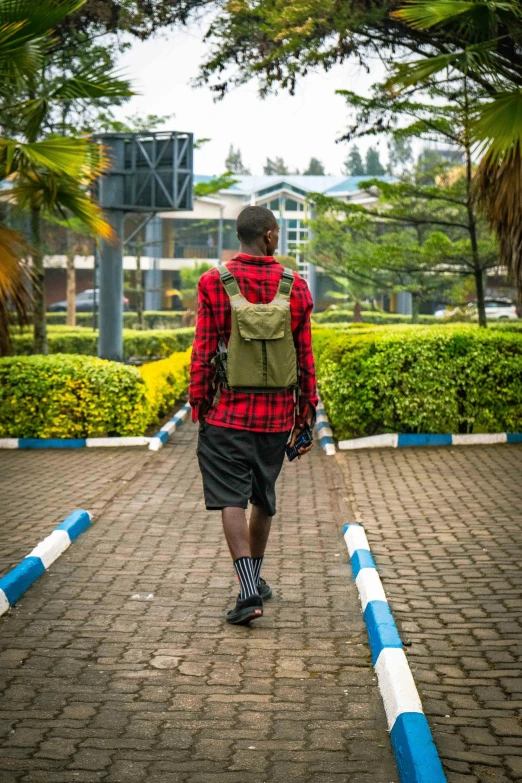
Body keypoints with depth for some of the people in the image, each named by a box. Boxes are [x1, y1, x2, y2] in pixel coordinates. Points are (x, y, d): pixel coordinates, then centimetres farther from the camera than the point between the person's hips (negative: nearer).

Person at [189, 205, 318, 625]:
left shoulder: (214, 283, -6)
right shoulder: (296, 286, 0)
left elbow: (203, 351, -6)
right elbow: (306, 355, 3)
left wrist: (197, 404, 2)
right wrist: (306, 412, 10)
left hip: (228, 412, -3)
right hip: (277, 413, 3)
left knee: (231, 499, -3)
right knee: (264, 498, 19)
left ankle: (249, 590, -15)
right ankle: (255, 578, 33)